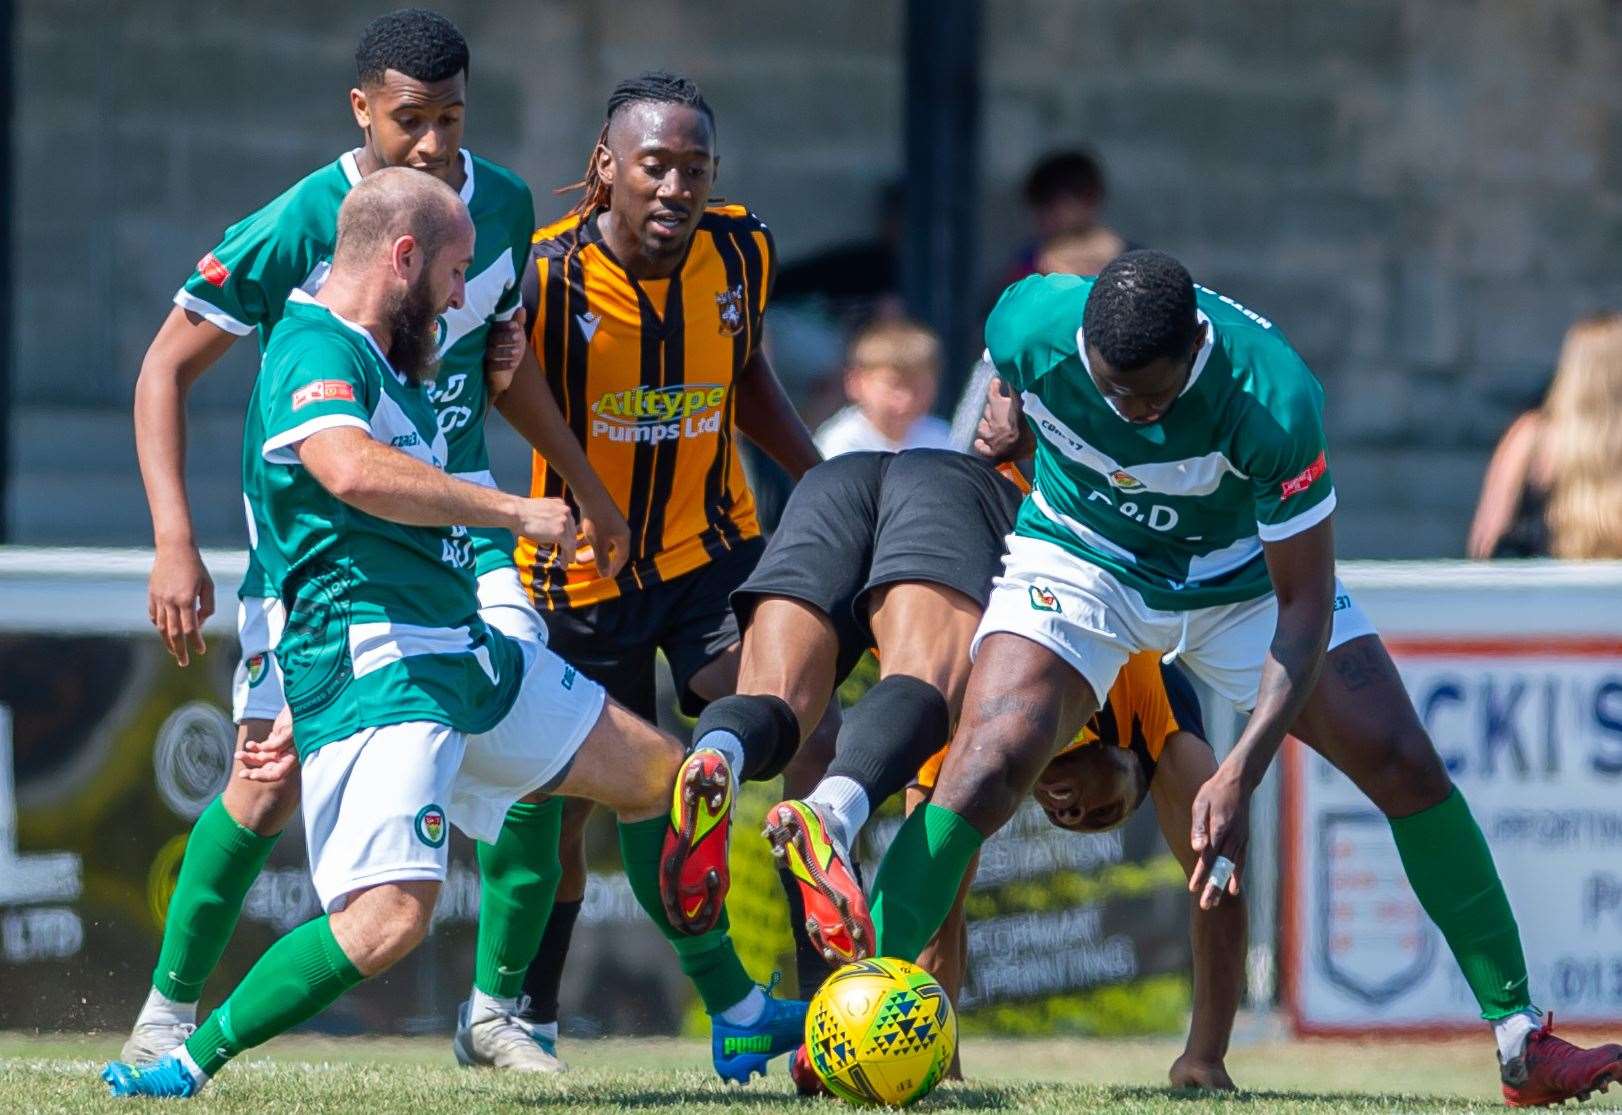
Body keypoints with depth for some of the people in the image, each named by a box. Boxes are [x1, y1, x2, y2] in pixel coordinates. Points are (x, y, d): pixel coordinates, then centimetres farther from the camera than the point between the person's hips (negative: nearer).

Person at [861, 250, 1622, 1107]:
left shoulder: (1274, 400, -36)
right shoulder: (1031, 324, -29)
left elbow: (1303, 608, -30)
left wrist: (1239, 778, -36)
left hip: (1242, 576, 0)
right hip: (1080, 561, 0)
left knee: (1404, 765, -10)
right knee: (992, 760, -25)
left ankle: (1521, 1044, 0)